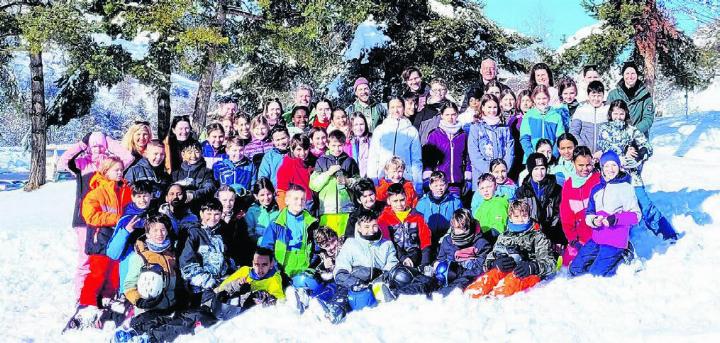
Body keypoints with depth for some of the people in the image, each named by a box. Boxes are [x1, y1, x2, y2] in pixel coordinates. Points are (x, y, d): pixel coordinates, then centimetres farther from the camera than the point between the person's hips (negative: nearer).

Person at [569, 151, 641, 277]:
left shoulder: (626, 187, -6)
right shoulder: (597, 189, 11)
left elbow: (635, 215, -9)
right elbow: (589, 213, 11)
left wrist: (615, 219, -23)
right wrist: (594, 221, -13)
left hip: (615, 240, -6)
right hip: (596, 238, 7)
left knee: (596, 274, -11)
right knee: (575, 269, 6)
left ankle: (623, 258, 11)